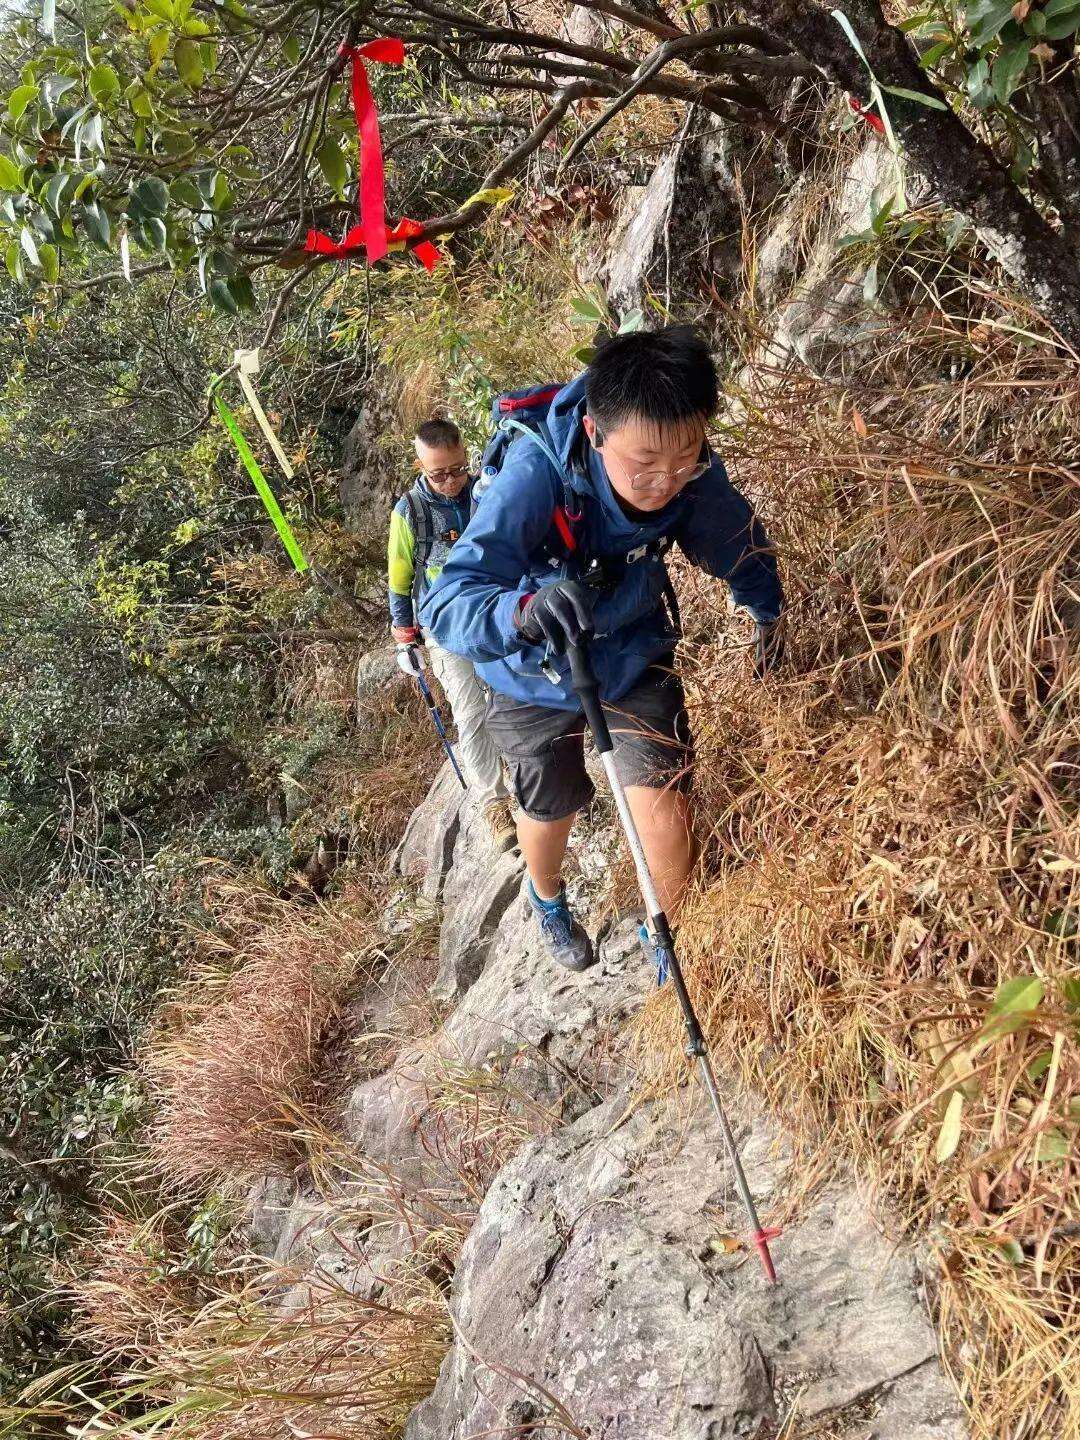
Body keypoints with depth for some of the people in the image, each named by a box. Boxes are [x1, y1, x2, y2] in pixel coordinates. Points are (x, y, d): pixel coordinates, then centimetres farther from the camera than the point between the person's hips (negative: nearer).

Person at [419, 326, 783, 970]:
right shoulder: (538, 471, -38)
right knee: (550, 810, 19)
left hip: (634, 657, 2)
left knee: (664, 814, -11)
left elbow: (742, 540, -1)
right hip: (536, 673, -1)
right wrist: (527, 609, -65)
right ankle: (549, 901, 57)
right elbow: (445, 603, -46)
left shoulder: (694, 474, -26)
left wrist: (771, 616, 8)